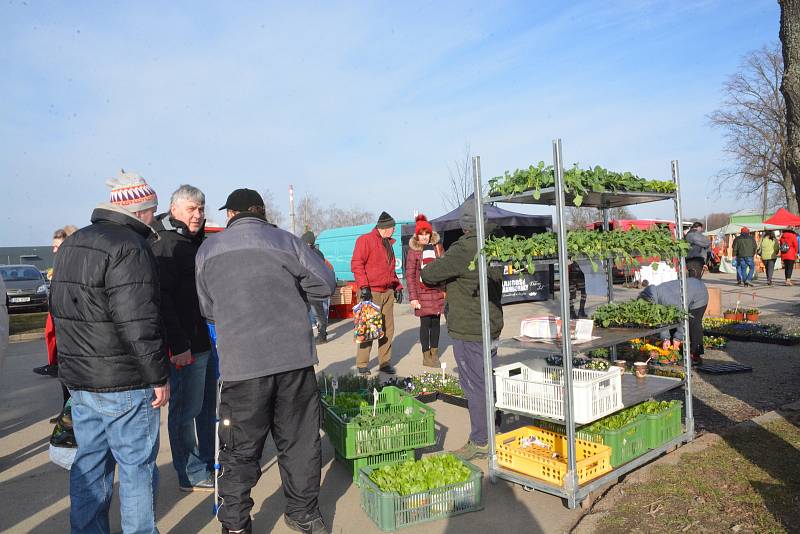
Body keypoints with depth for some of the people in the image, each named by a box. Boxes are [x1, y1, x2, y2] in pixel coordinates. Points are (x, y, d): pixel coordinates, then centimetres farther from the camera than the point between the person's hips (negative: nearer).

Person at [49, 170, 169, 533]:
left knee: (89, 464, 18)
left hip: (78, 380, 9)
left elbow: (60, 311, 20)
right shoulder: (130, 248, -17)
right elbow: (138, 325, -23)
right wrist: (158, 376, -15)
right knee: (137, 467, 4)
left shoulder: (70, 245, 13)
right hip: (124, 384, -8)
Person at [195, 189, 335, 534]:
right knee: (299, 441, 14)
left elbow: (208, 309, 13)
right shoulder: (285, 241, 2)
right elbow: (326, 284, 4)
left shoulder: (208, 249, 6)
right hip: (295, 359, 0)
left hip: (241, 364, 0)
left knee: (241, 450, 12)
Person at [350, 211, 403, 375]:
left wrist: (398, 287, 16)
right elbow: (356, 264, -13)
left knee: (388, 329, 8)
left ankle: (385, 362, 18)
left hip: (388, 292, 8)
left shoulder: (388, 243, 20)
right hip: (371, 292, -8)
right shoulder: (365, 240, -6)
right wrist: (363, 286, -20)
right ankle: (362, 365, 5)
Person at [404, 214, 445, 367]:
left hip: (438, 290, 3)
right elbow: (410, 275, -5)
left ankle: (434, 353, 19)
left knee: (436, 322, 8)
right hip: (422, 292, -3)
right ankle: (426, 355, 9)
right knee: (425, 323, -2)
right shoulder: (413, 250, -2)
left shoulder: (437, 247, 7)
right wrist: (413, 297, -10)